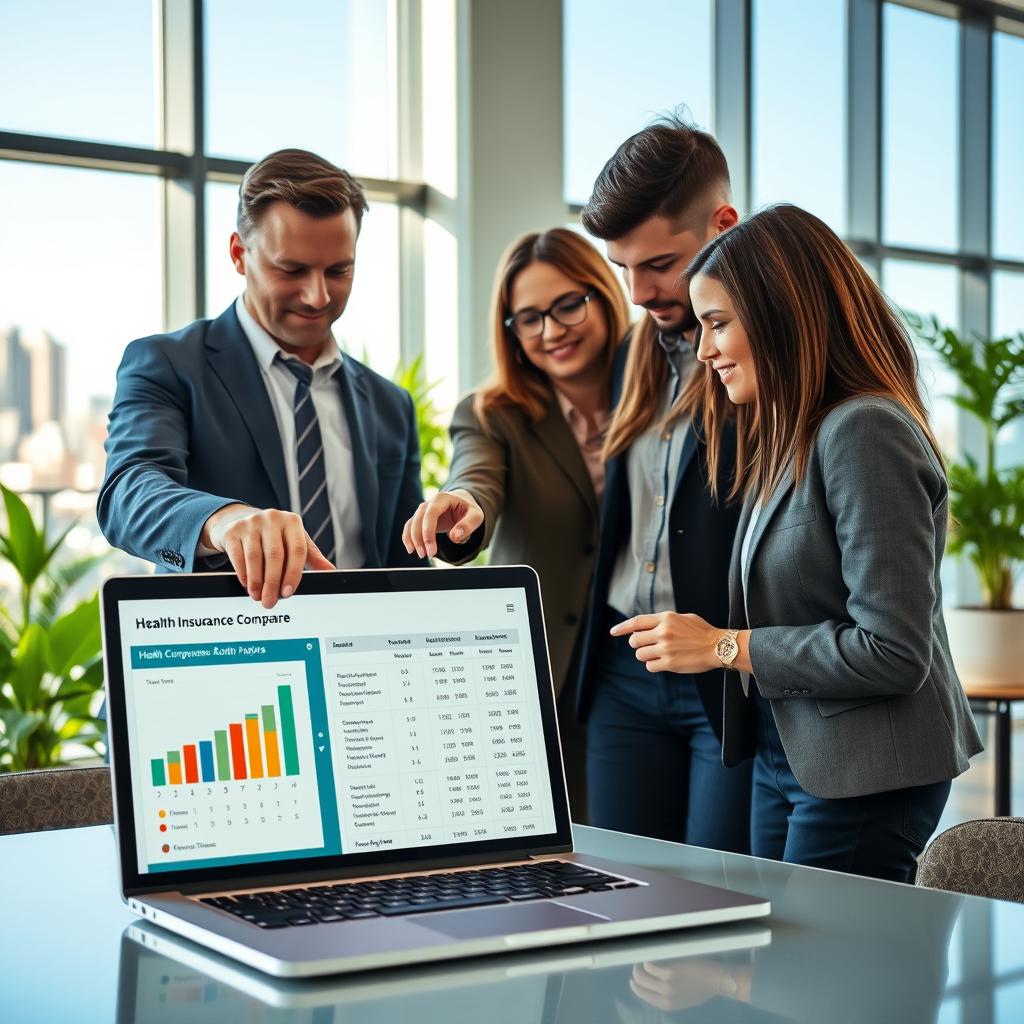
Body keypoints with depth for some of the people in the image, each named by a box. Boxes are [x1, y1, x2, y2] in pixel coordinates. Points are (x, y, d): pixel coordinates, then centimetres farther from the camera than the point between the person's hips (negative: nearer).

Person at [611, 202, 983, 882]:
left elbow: (893, 652, -22)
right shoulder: (786, 439, 12)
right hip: (785, 754, 9)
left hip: (864, 773, -9)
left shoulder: (865, 432, -18)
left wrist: (726, 646, -16)